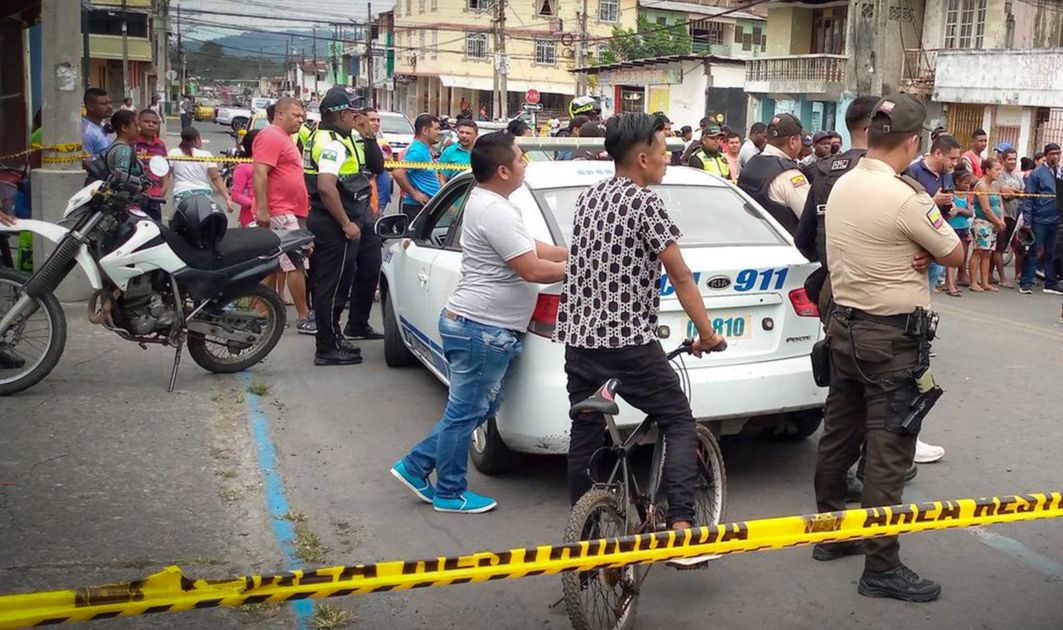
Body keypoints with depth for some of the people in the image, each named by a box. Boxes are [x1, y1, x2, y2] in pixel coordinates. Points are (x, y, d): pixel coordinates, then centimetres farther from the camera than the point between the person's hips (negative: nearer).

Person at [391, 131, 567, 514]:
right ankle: (450, 494, 18)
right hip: (482, 328, -10)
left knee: (474, 409, 20)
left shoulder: (485, 202, 13)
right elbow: (532, 270, -22)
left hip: (476, 325, 10)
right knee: (466, 413, 3)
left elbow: (531, 248, 20)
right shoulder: (495, 211, -20)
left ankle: (416, 467, 26)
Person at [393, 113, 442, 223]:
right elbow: (397, 172, -28)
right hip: (417, 207, -10)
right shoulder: (417, 151, -17)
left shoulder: (424, 149, 15)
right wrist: (414, 193, -21)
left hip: (426, 206, 10)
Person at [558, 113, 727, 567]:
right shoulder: (644, 202, -9)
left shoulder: (588, 197, 13)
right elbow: (680, 278, -9)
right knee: (679, 424, 6)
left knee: (585, 436, 15)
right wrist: (707, 333, -1)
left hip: (578, 336, 7)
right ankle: (681, 525, -3)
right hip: (627, 340, -7)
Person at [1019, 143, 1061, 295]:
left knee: (1052, 253, 12)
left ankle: (1051, 284, 21)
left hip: (1056, 221, 5)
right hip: (1039, 220, -5)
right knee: (1033, 252, -1)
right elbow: (1028, 198, -8)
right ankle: (1025, 283, 3)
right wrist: (1027, 221, -13)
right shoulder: (1037, 173, -5)